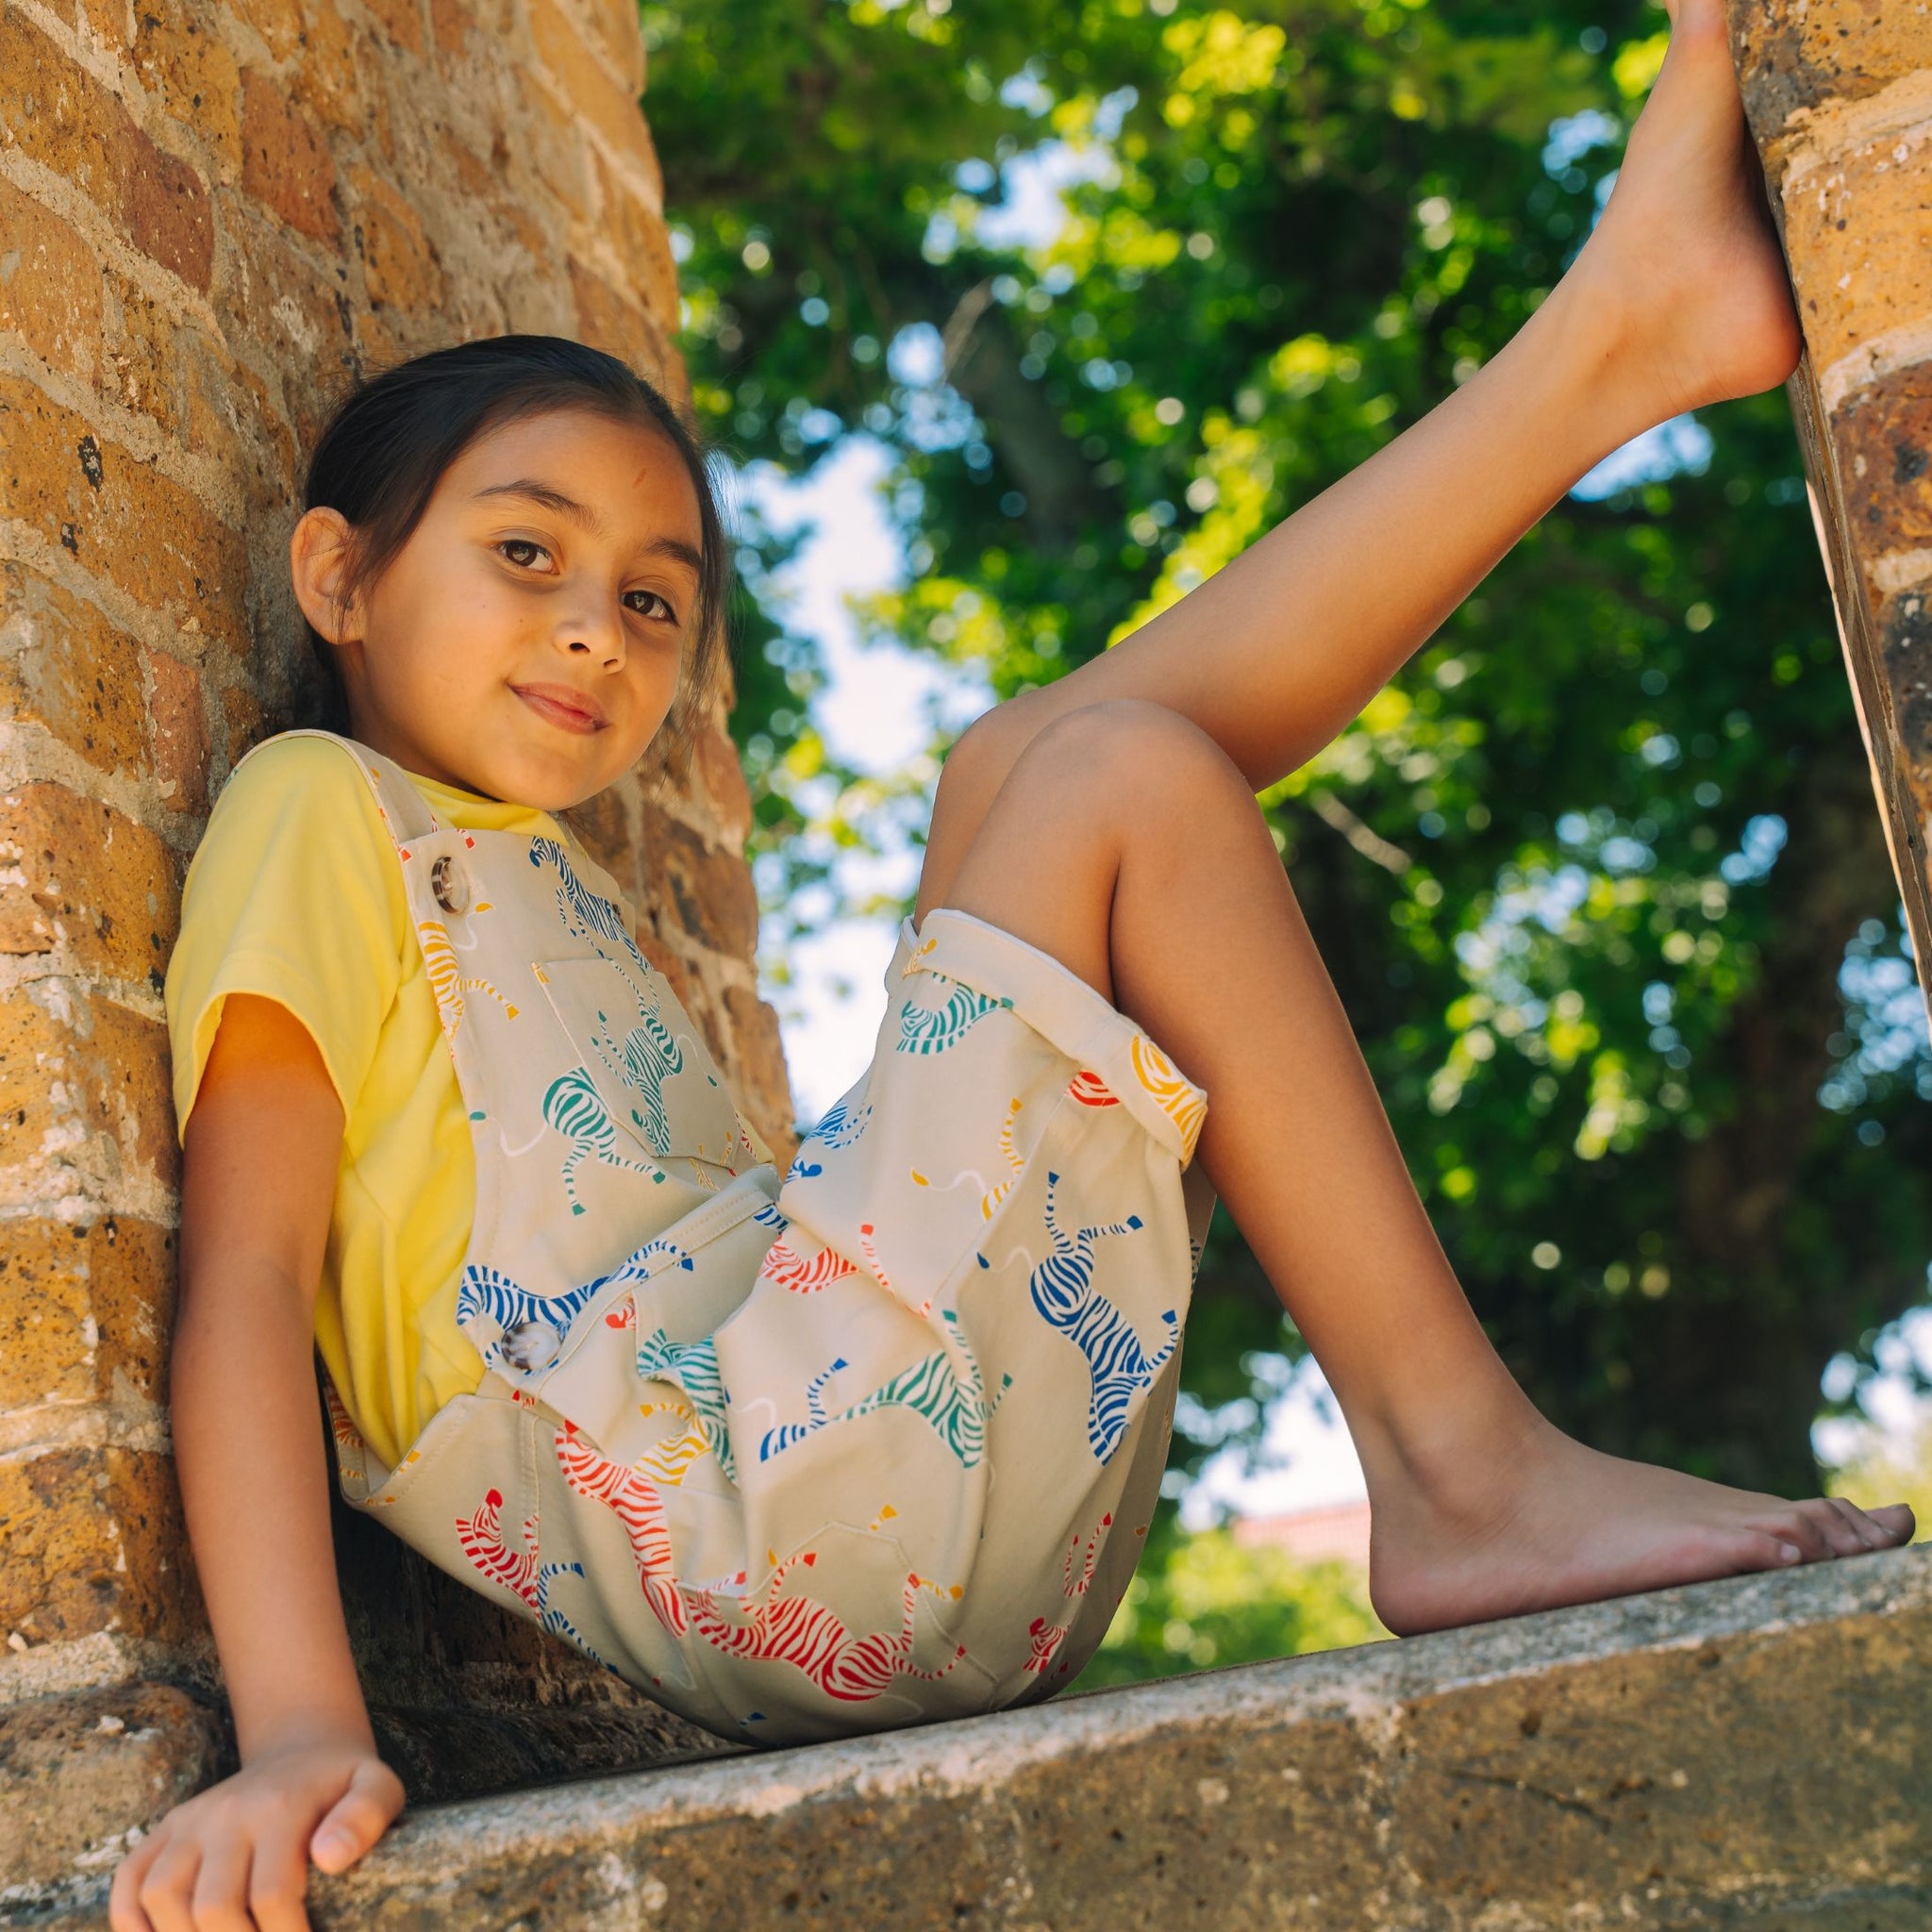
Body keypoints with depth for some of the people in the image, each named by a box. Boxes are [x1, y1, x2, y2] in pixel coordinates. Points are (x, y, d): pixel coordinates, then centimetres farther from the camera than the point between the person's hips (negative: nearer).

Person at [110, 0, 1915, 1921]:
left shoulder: (563, 897, 29)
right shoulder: (322, 811, 4)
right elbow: (244, 1276, -10)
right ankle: (1461, 1468, -11)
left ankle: (1613, 330, 7)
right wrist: (302, 1733, -23)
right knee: (1127, 771, -10)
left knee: (1032, 769, 11)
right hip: (730, 1500, -8)